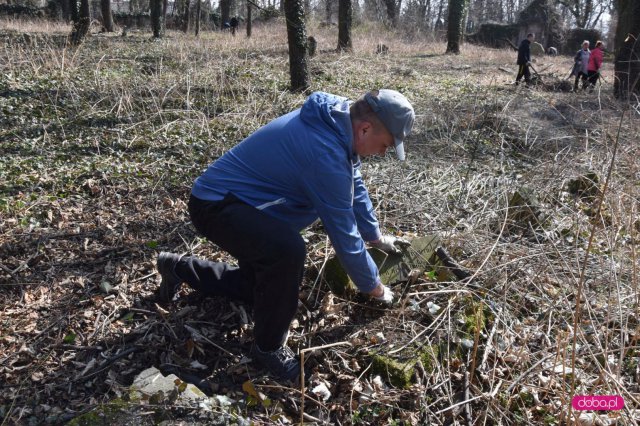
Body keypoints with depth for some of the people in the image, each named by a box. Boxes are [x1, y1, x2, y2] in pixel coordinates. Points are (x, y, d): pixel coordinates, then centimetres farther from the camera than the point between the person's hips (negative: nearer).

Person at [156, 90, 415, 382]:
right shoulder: (325, 152, -33)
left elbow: (355, 187, 14)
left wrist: (376, 237, 23)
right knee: (288, 250, -35)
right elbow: (343, 232, -25)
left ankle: (179, 269, 35)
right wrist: (373, 286, -10)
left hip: (241, 202, 10)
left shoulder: (338, 124, -2)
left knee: (260, 285, 20)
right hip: (216, 205, -10)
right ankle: (268, 347, -11)